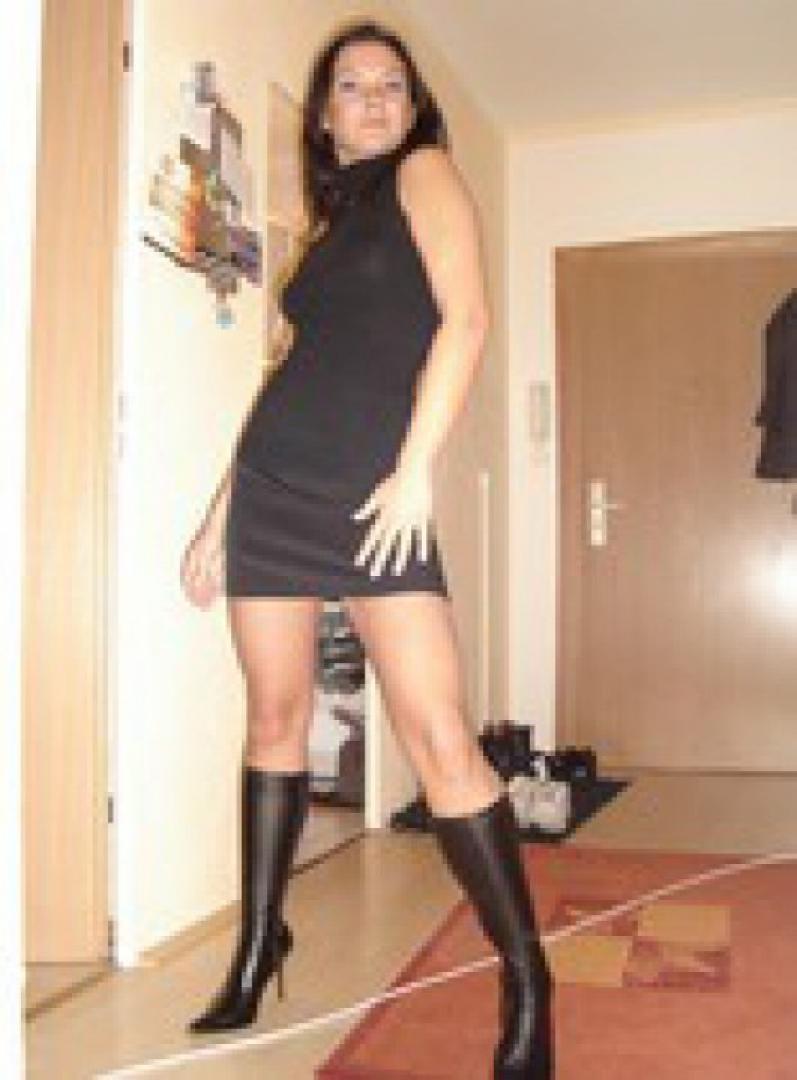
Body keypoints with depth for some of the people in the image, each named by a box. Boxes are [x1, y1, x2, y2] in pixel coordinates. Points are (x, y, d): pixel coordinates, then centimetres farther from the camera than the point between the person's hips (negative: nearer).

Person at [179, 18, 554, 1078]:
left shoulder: (424, 172, 7)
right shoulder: (327, 224, 22)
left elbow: (465, 319, -8)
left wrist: (416, 468, -17)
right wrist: (221, 511, 15)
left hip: (377, 497, -6)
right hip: (273, 490, 6)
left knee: (440, 739, -13)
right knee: (274, 721, 10)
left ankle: (527, 985, 0)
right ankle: (259, 948, 26)